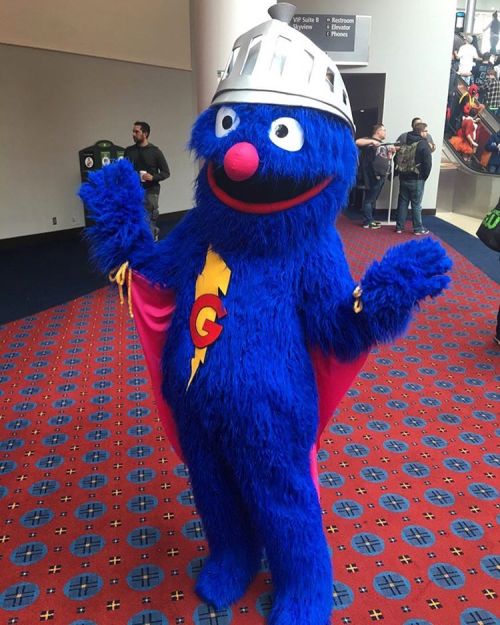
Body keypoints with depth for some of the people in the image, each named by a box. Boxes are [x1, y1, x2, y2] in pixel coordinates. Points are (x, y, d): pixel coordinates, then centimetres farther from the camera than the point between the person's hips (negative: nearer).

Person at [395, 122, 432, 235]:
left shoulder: (405, 143, 10)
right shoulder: (423, 145, -11)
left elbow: (399, 159, 14)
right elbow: (428, 163, -15)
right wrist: (424, 177, -2)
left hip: (404, 178, 6)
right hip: (417, 179, -6)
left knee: (402, 202, 10)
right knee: (416, 204, 0)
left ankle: (399, 227, 12)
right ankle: (418, 229, 7)